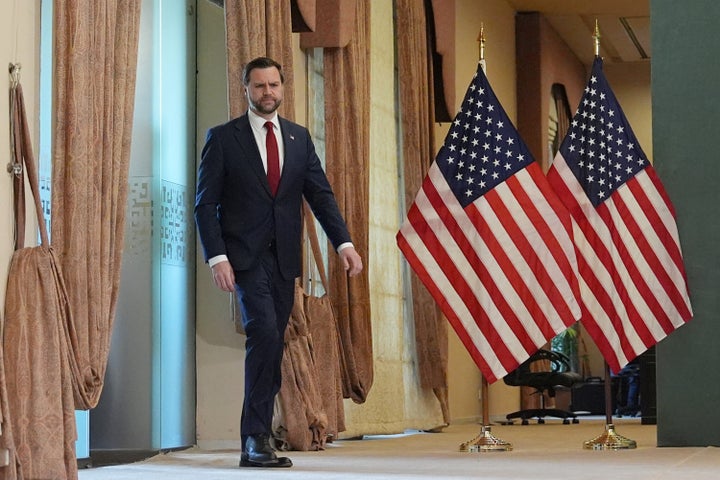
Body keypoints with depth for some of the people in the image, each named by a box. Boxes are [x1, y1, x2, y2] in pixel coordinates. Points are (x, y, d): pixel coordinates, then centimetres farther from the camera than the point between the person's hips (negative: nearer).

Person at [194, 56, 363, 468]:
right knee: (265, 334, -19)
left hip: (284, 258, 5)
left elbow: (320, 193, 7)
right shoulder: (223, 138, 1)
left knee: (272, 346, 6)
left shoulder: (299, 137, 13)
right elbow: (206, 203, -3)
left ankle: (257, 441, 13)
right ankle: (257, 438, -14)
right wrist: (217, 257, -14)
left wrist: (344, 242, -7)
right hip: (245, 256, -5)